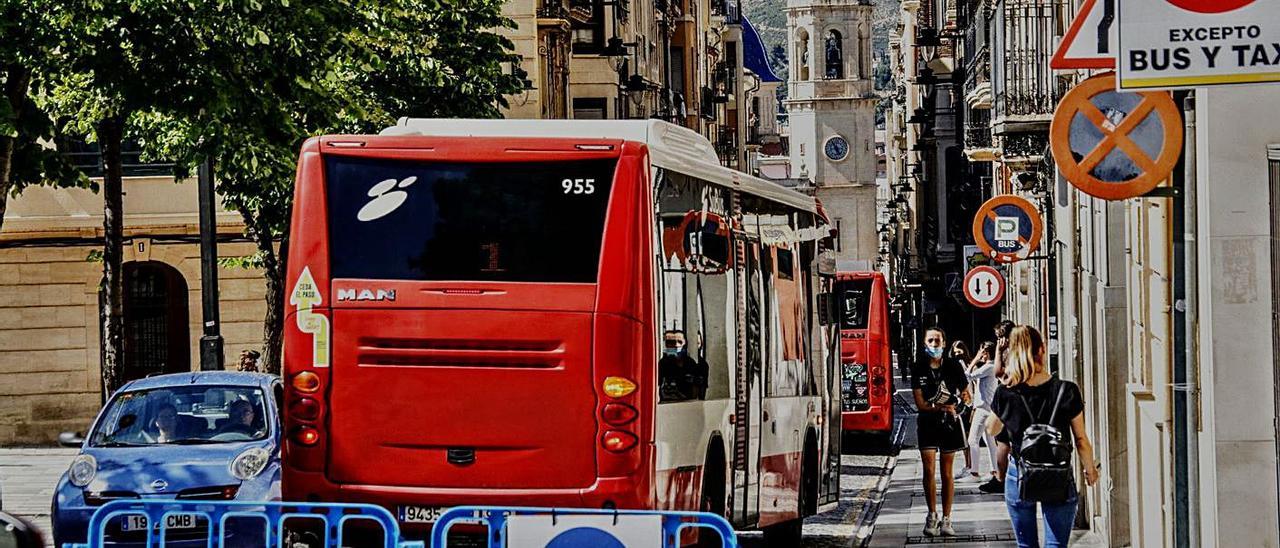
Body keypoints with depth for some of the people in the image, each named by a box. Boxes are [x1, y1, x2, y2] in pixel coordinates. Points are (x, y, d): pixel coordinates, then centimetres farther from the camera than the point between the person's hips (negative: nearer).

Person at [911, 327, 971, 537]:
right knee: (929, 470, -4)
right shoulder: (919, 370, -1)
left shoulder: (954, 366, 1)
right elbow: (920, 403, -4)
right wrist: (940, 408, -19)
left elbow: (966, 393, 6)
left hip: (949, 423, 0)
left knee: (947, 472, 4)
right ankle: (932, 516, 10)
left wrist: (964, 397, -18)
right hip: (927, 423, 0)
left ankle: (946, 519, 9)